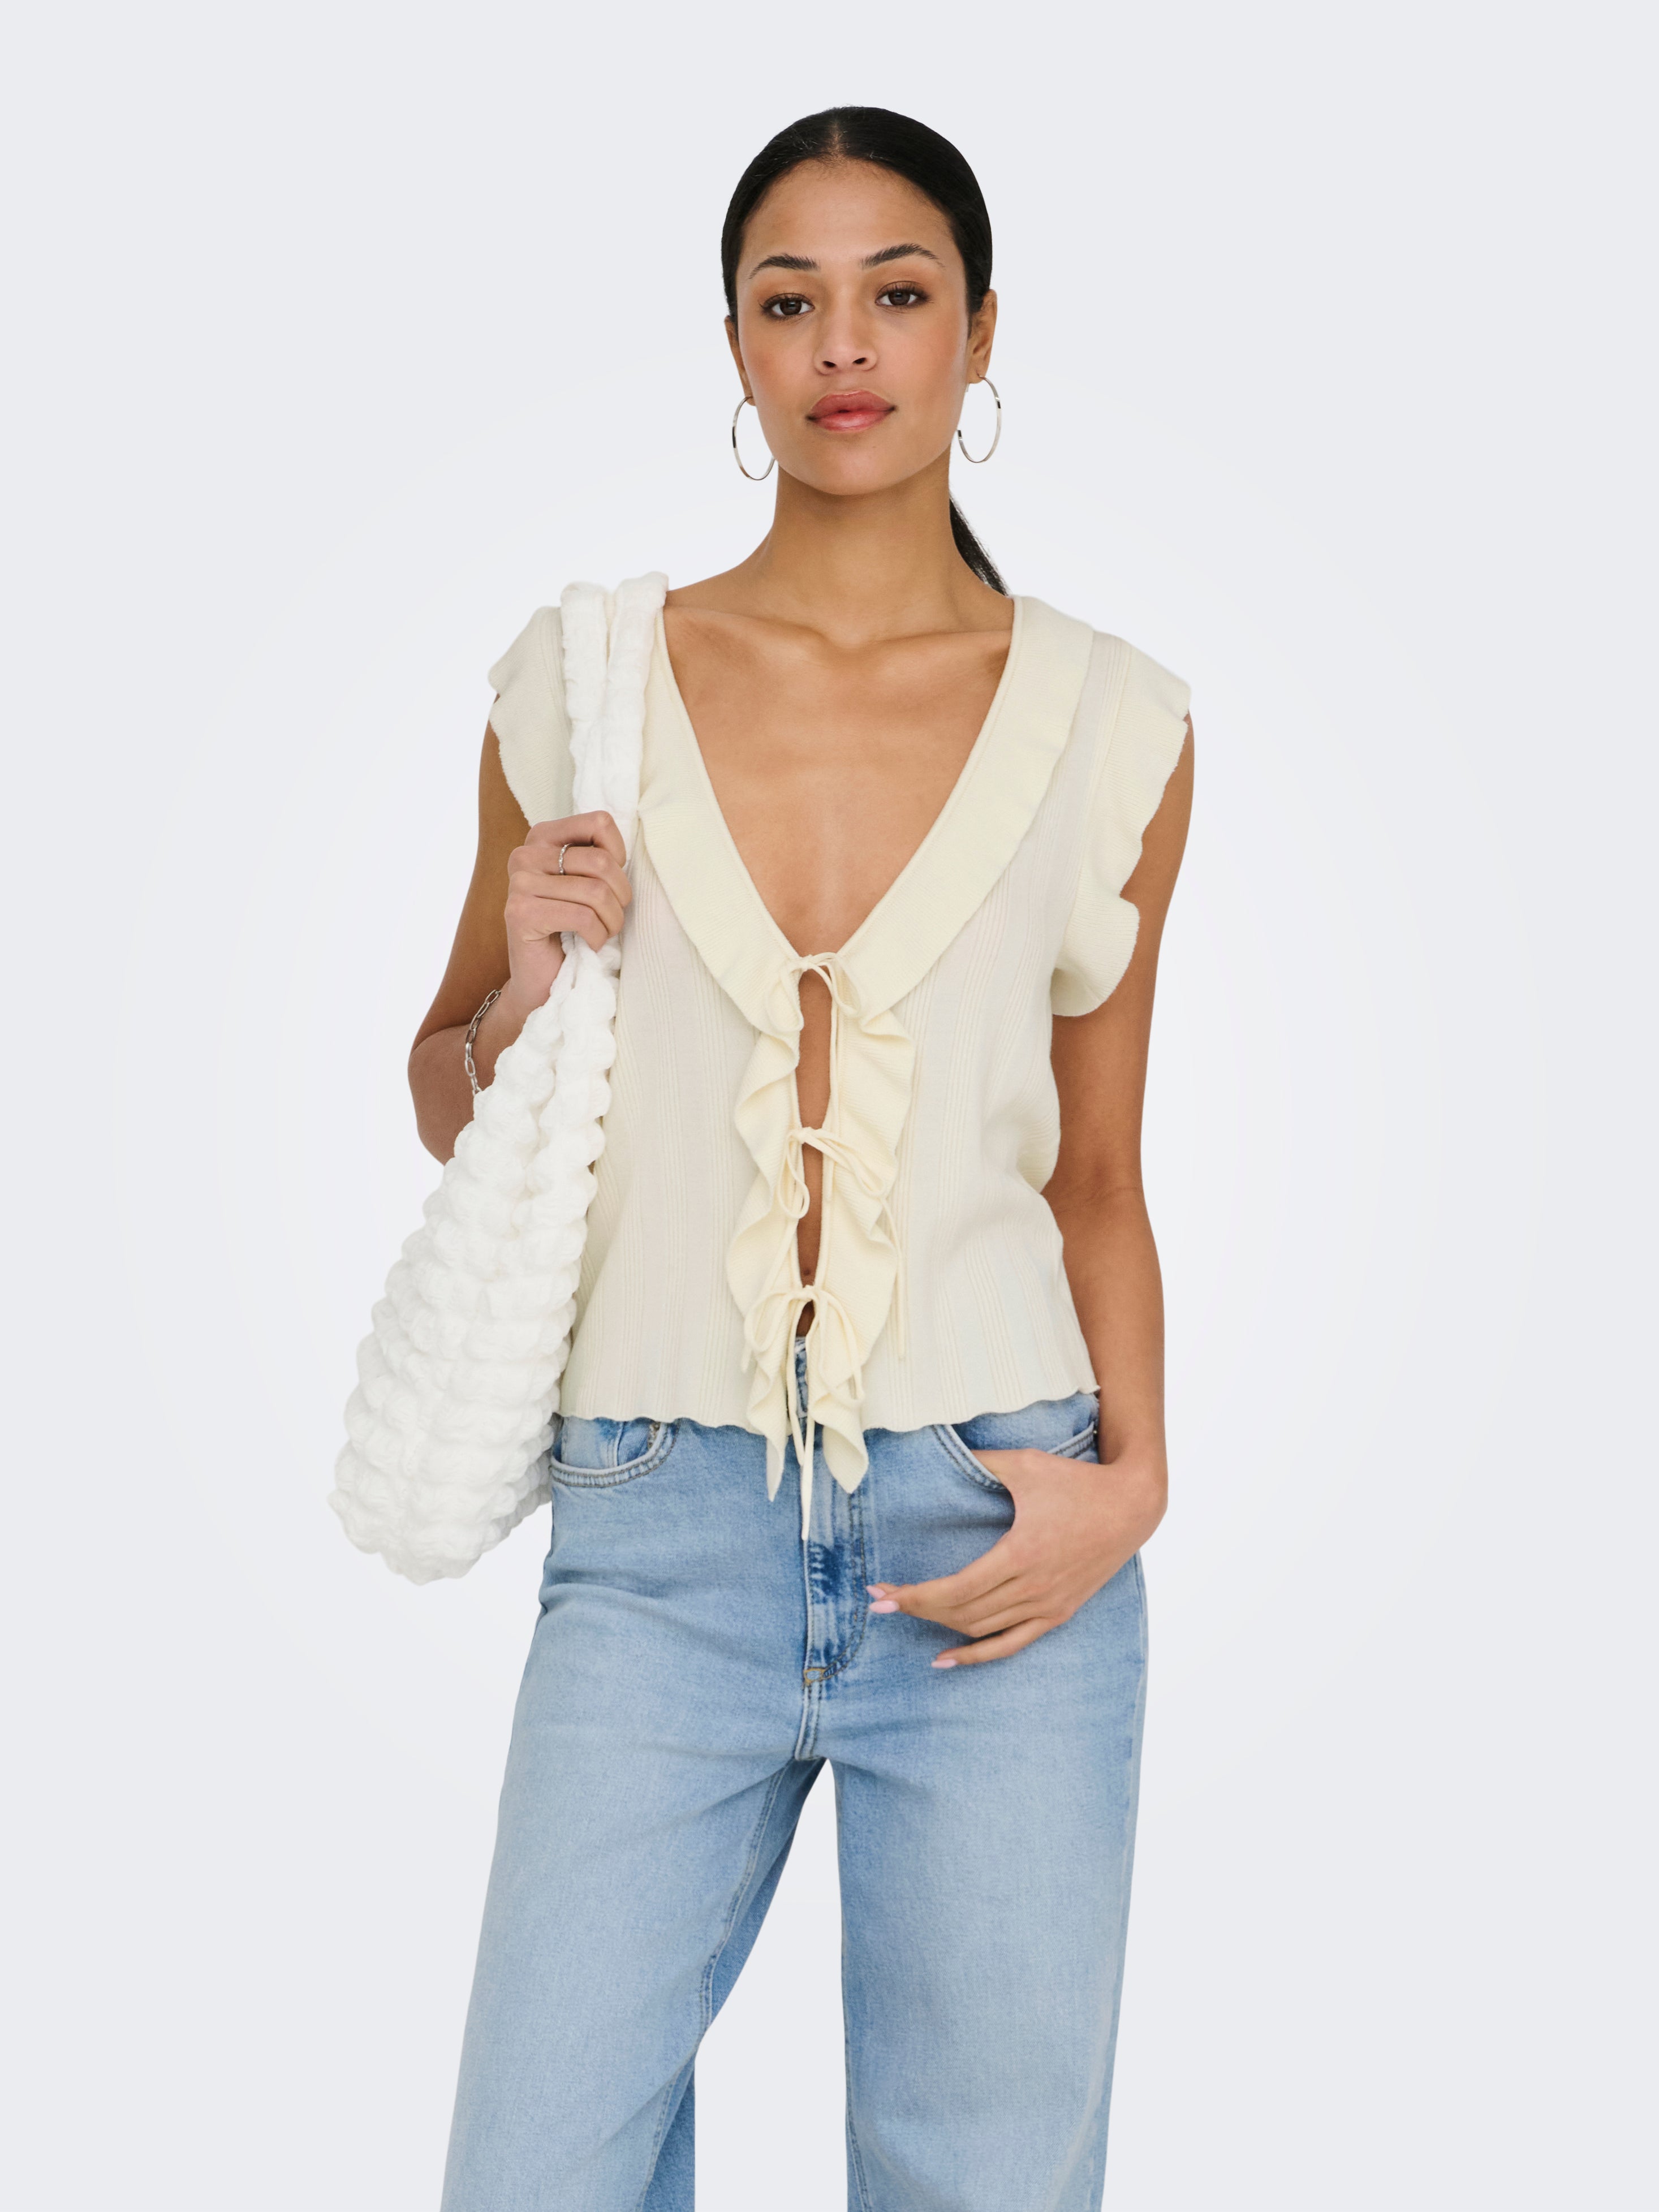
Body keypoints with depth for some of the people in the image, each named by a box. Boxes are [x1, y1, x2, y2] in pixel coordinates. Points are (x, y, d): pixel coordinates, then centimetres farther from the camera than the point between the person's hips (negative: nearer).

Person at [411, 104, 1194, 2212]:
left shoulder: (1111, 729, 3)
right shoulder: (577, 685, 3)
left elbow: (1095, 1180, 10)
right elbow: (451, 1107, 14)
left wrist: (1130, 1472, -4)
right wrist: (521, 993, -7)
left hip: (993, 1549, 0)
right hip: (661, 1539, 0)